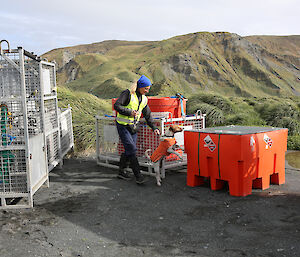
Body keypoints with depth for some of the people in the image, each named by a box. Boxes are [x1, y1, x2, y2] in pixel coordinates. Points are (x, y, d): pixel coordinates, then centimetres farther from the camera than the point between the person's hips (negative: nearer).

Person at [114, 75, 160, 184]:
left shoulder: (144, 99, 9)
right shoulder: (128, 93, -12)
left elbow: (148, 115, 15)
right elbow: (116, 105, -17)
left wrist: (154, 128, 8)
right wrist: (129, 112, -22)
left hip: (134, 127, 7)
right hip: (123, 126, -7)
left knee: (129, 150, 7)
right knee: (131, 149, -12)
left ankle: (121, 171, 23)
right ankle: (138, 175, -10)